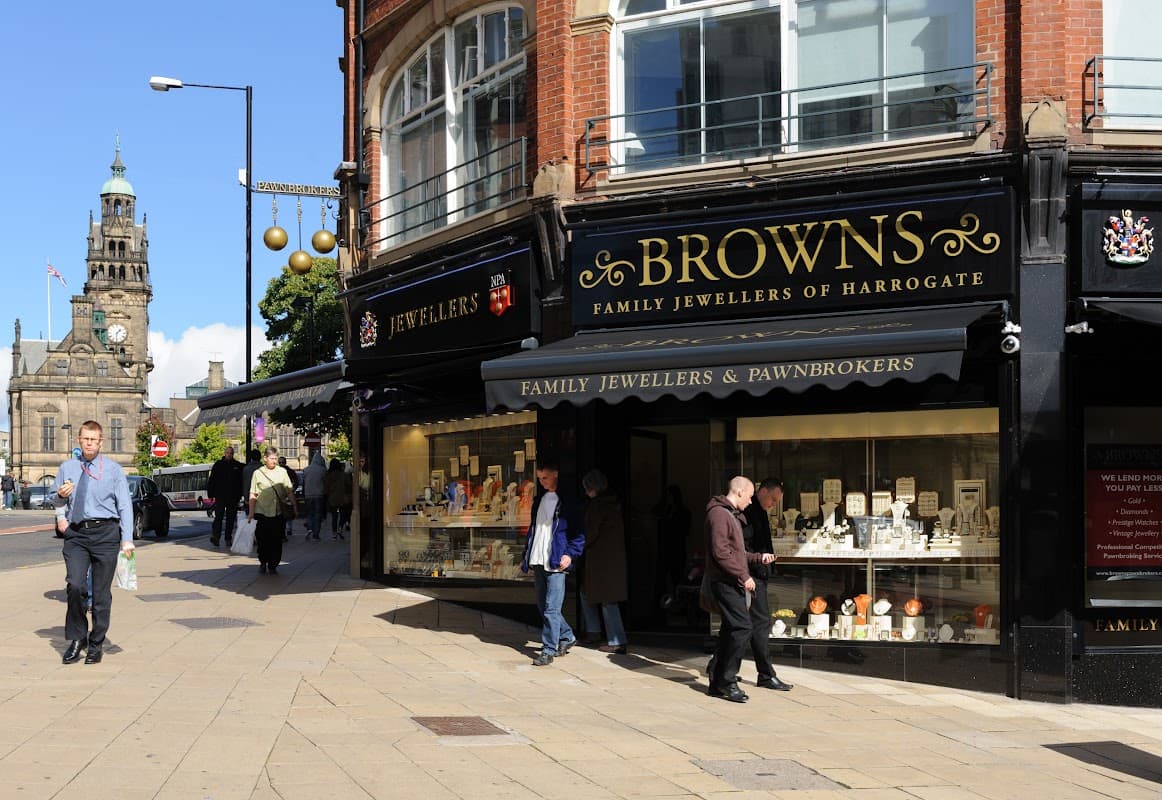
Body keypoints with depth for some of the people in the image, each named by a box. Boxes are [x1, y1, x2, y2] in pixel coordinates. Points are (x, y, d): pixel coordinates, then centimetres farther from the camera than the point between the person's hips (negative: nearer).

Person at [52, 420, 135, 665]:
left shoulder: (113, 469, 3)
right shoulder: (67, 468, 12)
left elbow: (125, 505, -1)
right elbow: (57, 504, 23)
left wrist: (127, 540, -12)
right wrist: (61, 495, -3)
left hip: (105, 532, -2)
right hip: (76, 534, 2)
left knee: (101, 592, 2)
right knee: (74, 585, -14)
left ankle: (96, 644, 15)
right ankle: (77, 639, 2)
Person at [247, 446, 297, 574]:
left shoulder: (282, 472, 8)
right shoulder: (258, 473, 3)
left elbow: (289, 491, 10)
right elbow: (253, 495, 4)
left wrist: (295, 506, 4)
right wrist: (251, 512, 0)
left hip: (279, 513, 1)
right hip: (262, 512, -1)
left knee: (277, 541, 1)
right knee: (262, 541, 2)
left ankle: (273, 565, 10)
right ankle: (263, 563, 21)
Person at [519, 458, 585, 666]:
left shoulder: (567, 500, -5)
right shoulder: (540, 499, 17)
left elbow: (580, 532, -6)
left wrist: (570, 554, -17)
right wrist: (526, 556, 17)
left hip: (556, 563, -7)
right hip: (538, 562, 7)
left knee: (551, 609, -9)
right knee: (543, 606, 13)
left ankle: (548, 651, -4)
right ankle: (567, 637, 30)